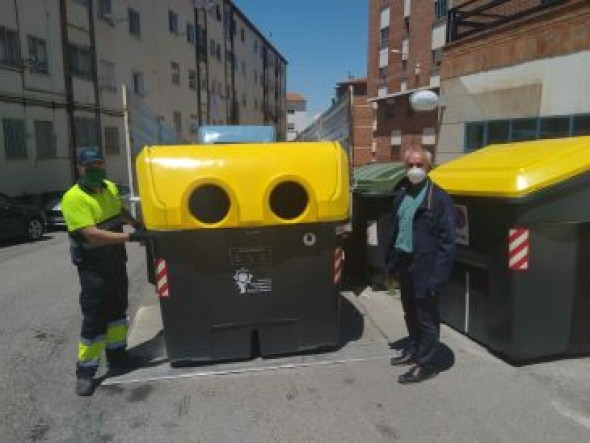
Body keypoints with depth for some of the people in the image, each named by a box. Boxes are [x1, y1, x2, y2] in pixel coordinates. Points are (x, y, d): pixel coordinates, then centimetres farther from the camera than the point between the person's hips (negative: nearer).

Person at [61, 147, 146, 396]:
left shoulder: (111, 187, 5)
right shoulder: (74, 198, -19)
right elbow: (91, 234, -29)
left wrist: (135, 223, 11)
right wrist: (129, 237, -34)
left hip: (116, 260, 7)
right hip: (92, 266, -7)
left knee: (117, 309, 17)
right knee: (94, 318, -2)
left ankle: (117, 355, 34)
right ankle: (85, 371, 13)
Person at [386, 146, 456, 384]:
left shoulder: (439, 199, -13)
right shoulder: (401, 195, 9)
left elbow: (447, 242, -15)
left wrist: (438, 277, -19)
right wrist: (391, 261, 9)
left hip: (424, 267, -7)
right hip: (404, 264, 7)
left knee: (426, 317, 6)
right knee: (410, 313, 21)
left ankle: (425, 363, 20)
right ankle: (413, 349, 40)